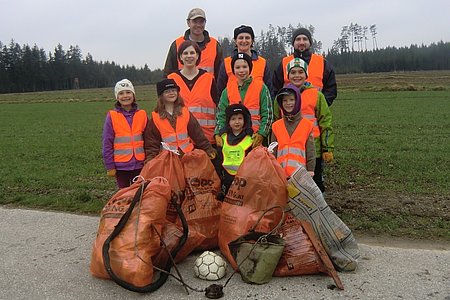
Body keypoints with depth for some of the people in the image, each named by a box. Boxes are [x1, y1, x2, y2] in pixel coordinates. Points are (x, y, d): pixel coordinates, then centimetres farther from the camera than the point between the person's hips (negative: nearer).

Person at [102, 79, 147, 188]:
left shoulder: (142, 115, -1)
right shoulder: (112, 116, -6)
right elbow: (107, 143, -3)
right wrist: (109, 166, -5)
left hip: (139, 164, 1)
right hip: (120, 165, -1)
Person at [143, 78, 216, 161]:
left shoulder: (185, 113, 7)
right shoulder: (155, 117, 3)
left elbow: (197, 134, 6)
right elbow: (152, 142, 4)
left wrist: (208, 149, 1)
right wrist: (150, 158, -8)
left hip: (188, 154, 2)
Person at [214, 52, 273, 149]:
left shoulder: (261, 87, 5)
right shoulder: (228, 90, 12)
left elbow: (268, 114, 1)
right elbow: (221, 115, 11)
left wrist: (261, 134, -13)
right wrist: (218, 134, -5)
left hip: (254, 138, -2)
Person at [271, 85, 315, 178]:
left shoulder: (307, 125, 3)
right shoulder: (276, 126, 8)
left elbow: (311, 151, 4)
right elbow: (273, 151, 11)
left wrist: (310, 171, 0)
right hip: (280, 173, 2)